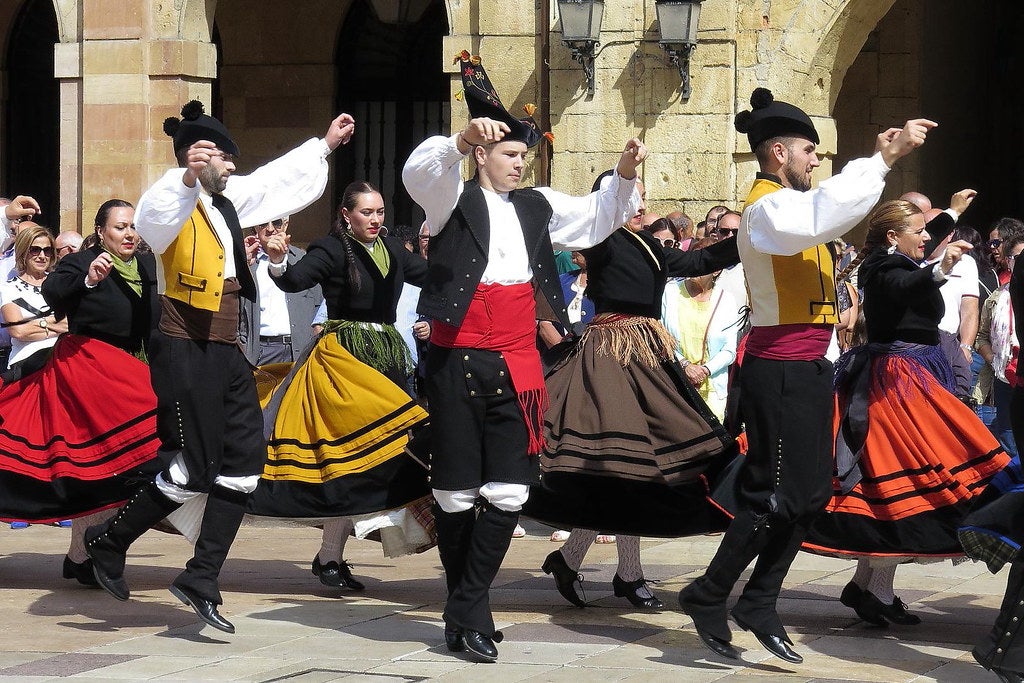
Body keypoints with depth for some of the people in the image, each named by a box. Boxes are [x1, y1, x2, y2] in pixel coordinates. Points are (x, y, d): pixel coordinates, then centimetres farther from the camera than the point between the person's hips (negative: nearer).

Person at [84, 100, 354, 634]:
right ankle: (107, 542, 13)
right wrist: (189, 178, -53)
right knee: (191, 472, -8)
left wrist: (324, 145, 40)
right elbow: (152, 219, -36)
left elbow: (277, 180, 32)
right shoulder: (172, 201, -11)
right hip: (185, 353, -9)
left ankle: (200, 580, 7)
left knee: (243, 463, 2)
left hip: (226, 353, 9)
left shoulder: (227, 202, 15)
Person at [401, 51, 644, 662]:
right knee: (457, 491, 2)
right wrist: (464, 139, -39)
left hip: (517, 361, 4)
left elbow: (596, 219, 20)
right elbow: (419, 172, -21)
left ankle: (466, 613, 4)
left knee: (509, 490, -3)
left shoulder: (538, 206, 15)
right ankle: (469, 611, 13)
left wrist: (624, 174, 2)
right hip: (458, 359, -4)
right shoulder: (454, 199, 0)